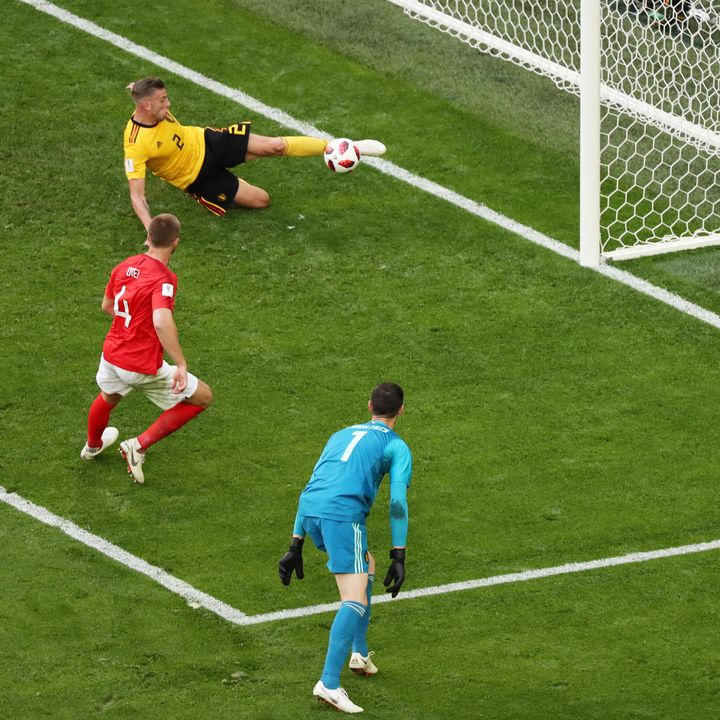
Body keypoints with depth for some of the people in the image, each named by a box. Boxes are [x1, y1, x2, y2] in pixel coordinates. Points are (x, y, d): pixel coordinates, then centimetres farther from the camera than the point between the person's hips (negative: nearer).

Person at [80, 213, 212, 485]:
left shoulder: (124, 267, -1)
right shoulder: (164, 279, -23)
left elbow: (107, 305, 16)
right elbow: (161, 322, -38)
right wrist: (181, 365, -34)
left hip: (112, 357, 7)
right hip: (145, 368, -7)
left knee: (109, 396, 39)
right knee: (203, 397, 11)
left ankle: (93, 445, 67)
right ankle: (139, 446, 7)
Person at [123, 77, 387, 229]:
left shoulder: (156, 111, -16)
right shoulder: (135, 146, -35)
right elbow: (136, 195, -37)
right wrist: (152, 231, -44)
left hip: (204, 141, 4)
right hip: (199, 178, -4)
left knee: (275, 146, -12)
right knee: (261, 200, -5)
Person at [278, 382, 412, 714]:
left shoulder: (343, 434, 31)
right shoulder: (396, 446, 14)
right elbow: (398, 502, 2)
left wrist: (296, 544, 32)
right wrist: (398, 558, 2)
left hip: (310, 510, 7)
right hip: (344, 514, -7)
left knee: (366, 566, 30)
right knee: (356, 600, -11)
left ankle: (359, 652, 31)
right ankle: (329, 683, -27)